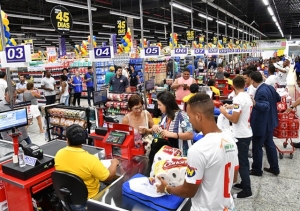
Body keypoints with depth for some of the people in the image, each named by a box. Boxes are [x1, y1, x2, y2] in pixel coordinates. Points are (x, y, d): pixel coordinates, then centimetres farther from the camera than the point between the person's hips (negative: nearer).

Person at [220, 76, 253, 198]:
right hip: (247, 133, 10)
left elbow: (234, 119, -23)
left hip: (241, 135, -10)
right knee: (244, 161, 19)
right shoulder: (248, 97, 8)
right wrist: (231, 107, 25)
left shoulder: (238, 98, -21)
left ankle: (247, 190, 10)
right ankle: (244, 183, 32)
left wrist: (224, 112, -8)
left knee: (241, 163, 0)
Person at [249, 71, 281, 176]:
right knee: (269, 144, 20)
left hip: (261, 124, -10)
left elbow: (265, 106, -34)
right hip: (269, 122, 10)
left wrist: (255, 104, -50)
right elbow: (278, 99, 16)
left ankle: (256, 170, 20)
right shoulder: (270, 87, 2)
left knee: (257, 147, 5)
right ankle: (274, 168, 32)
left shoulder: (261, 92, -26)